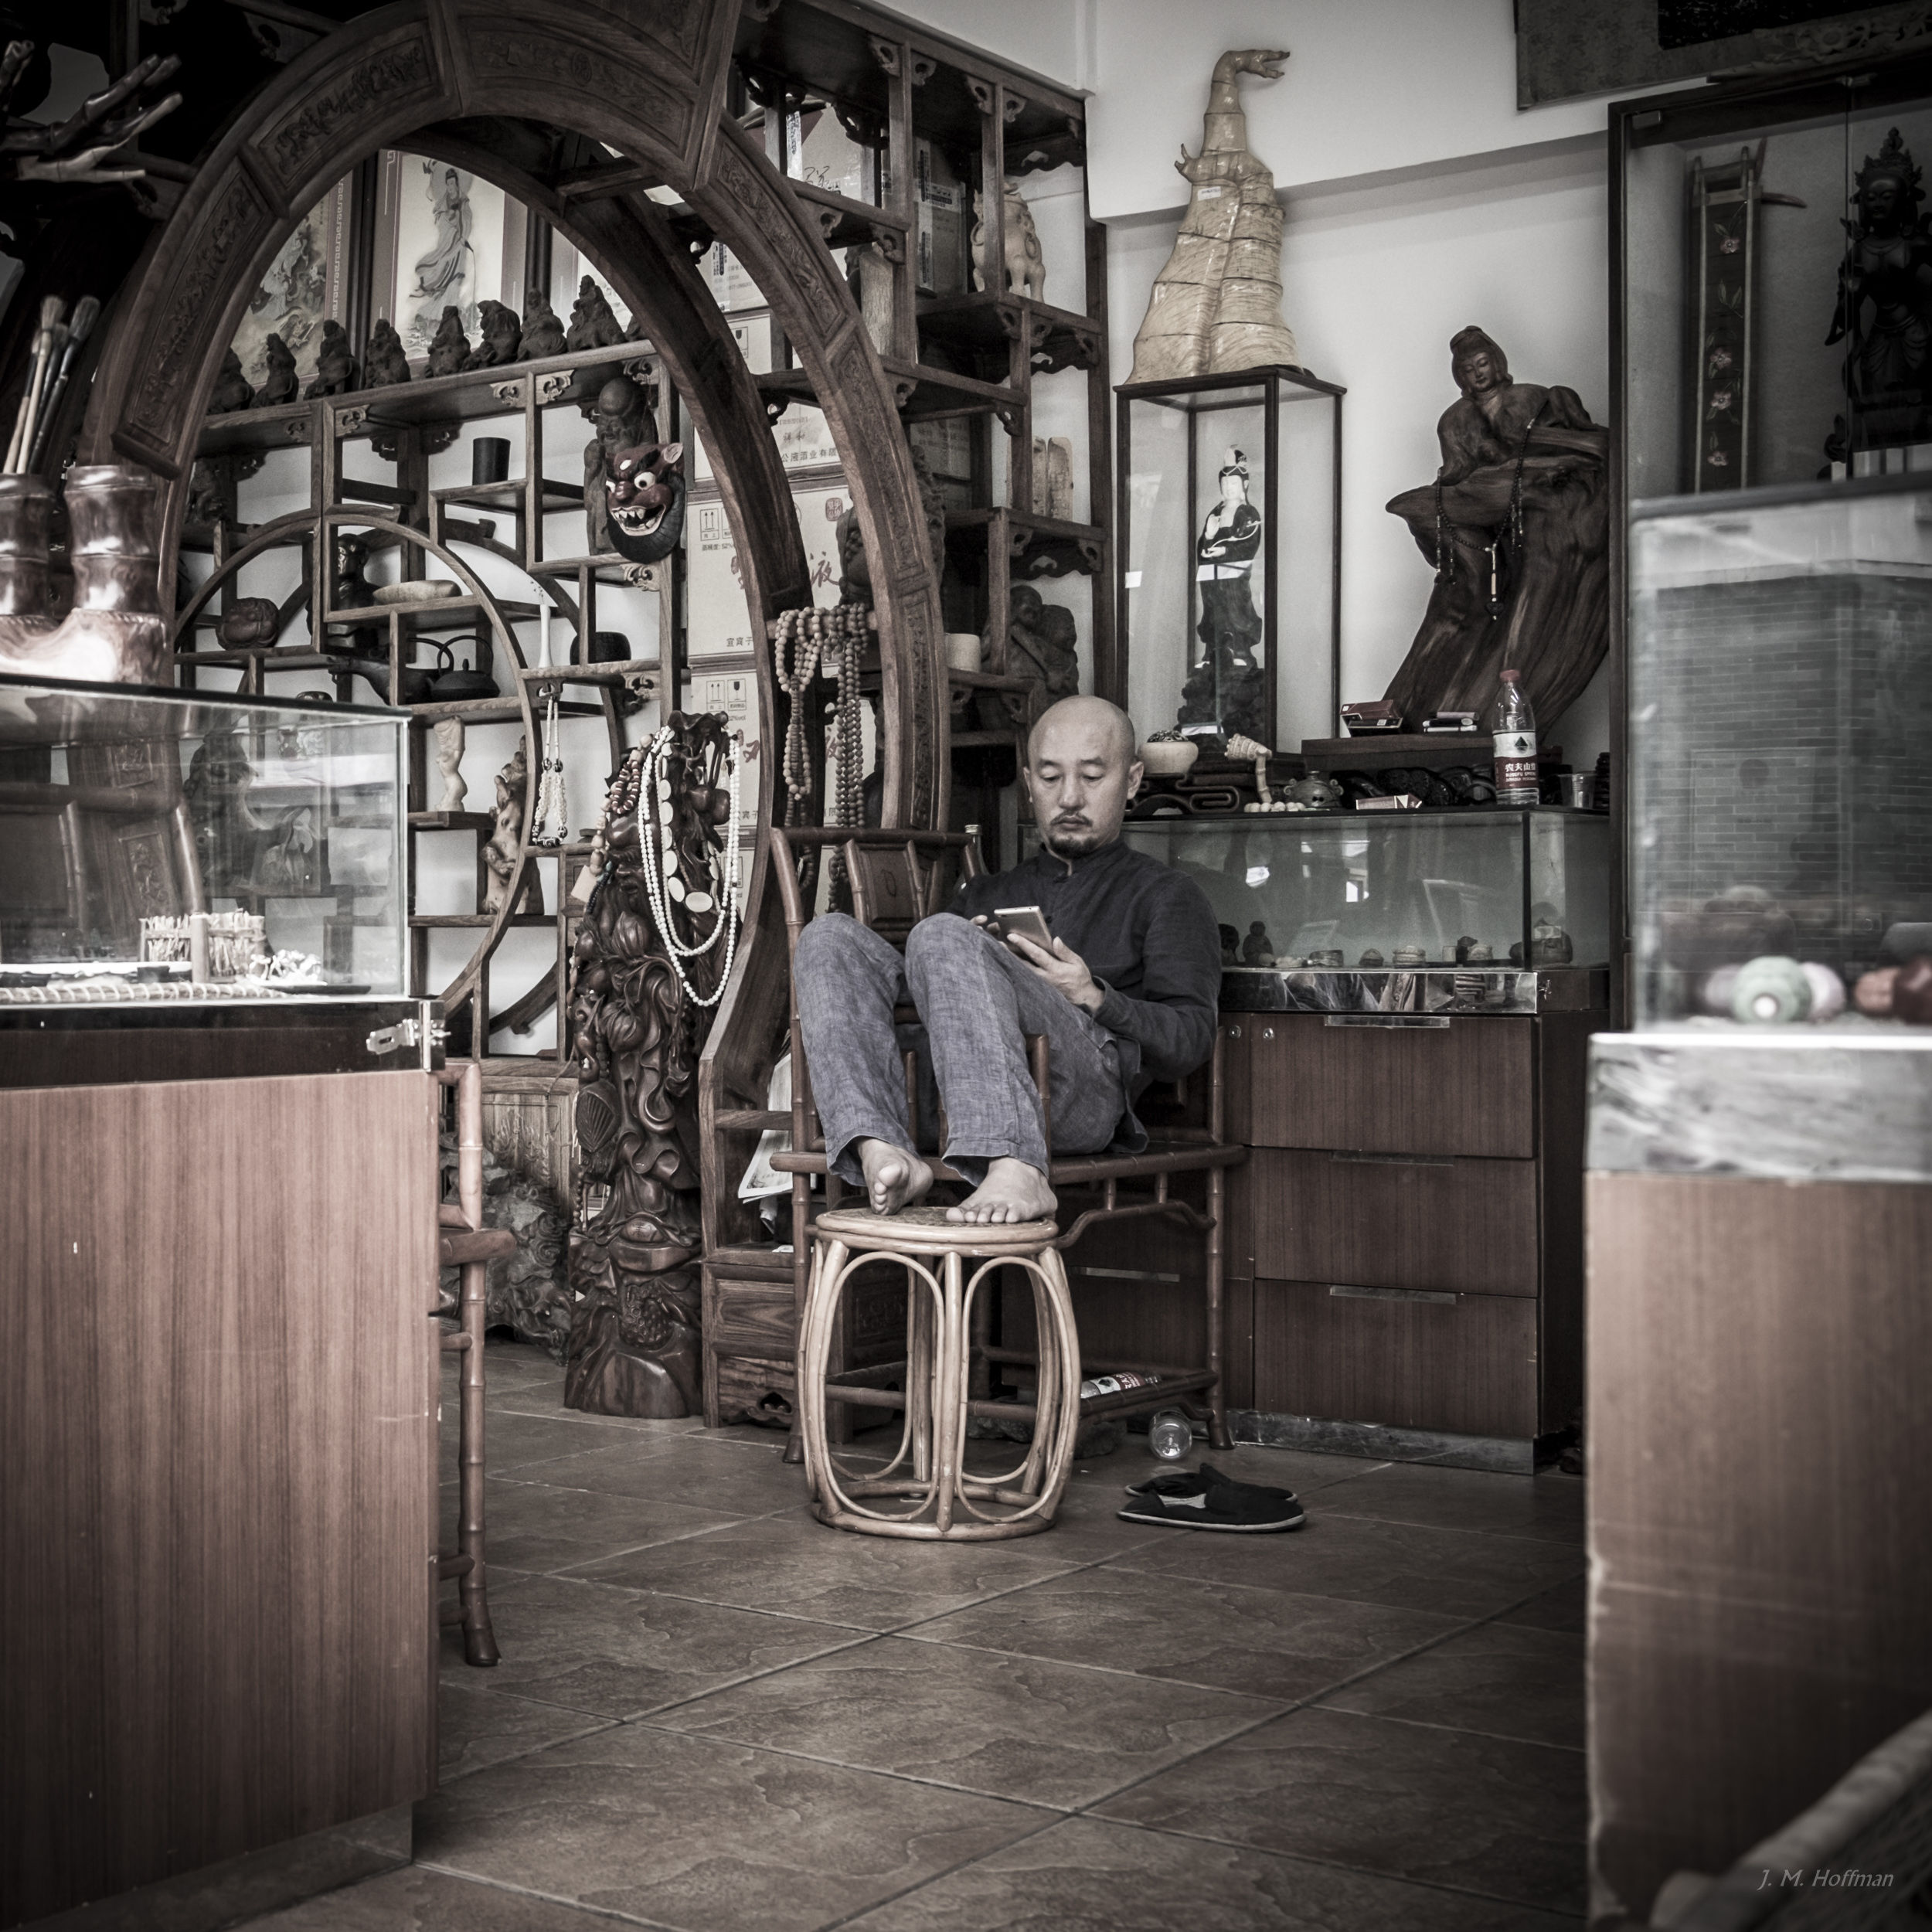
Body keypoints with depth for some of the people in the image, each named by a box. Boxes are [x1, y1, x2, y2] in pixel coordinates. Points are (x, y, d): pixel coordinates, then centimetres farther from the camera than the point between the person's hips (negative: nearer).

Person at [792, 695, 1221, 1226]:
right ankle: (881, 1154, -34)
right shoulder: (986, 895, 38)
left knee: (943, 935, -28)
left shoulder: (1165, 895, 24)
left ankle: (1013, 1170, -47)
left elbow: (1190, 1044, 8)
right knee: (831, 937, -13)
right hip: (943, 1094, 5)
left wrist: (1093, 998, -9)